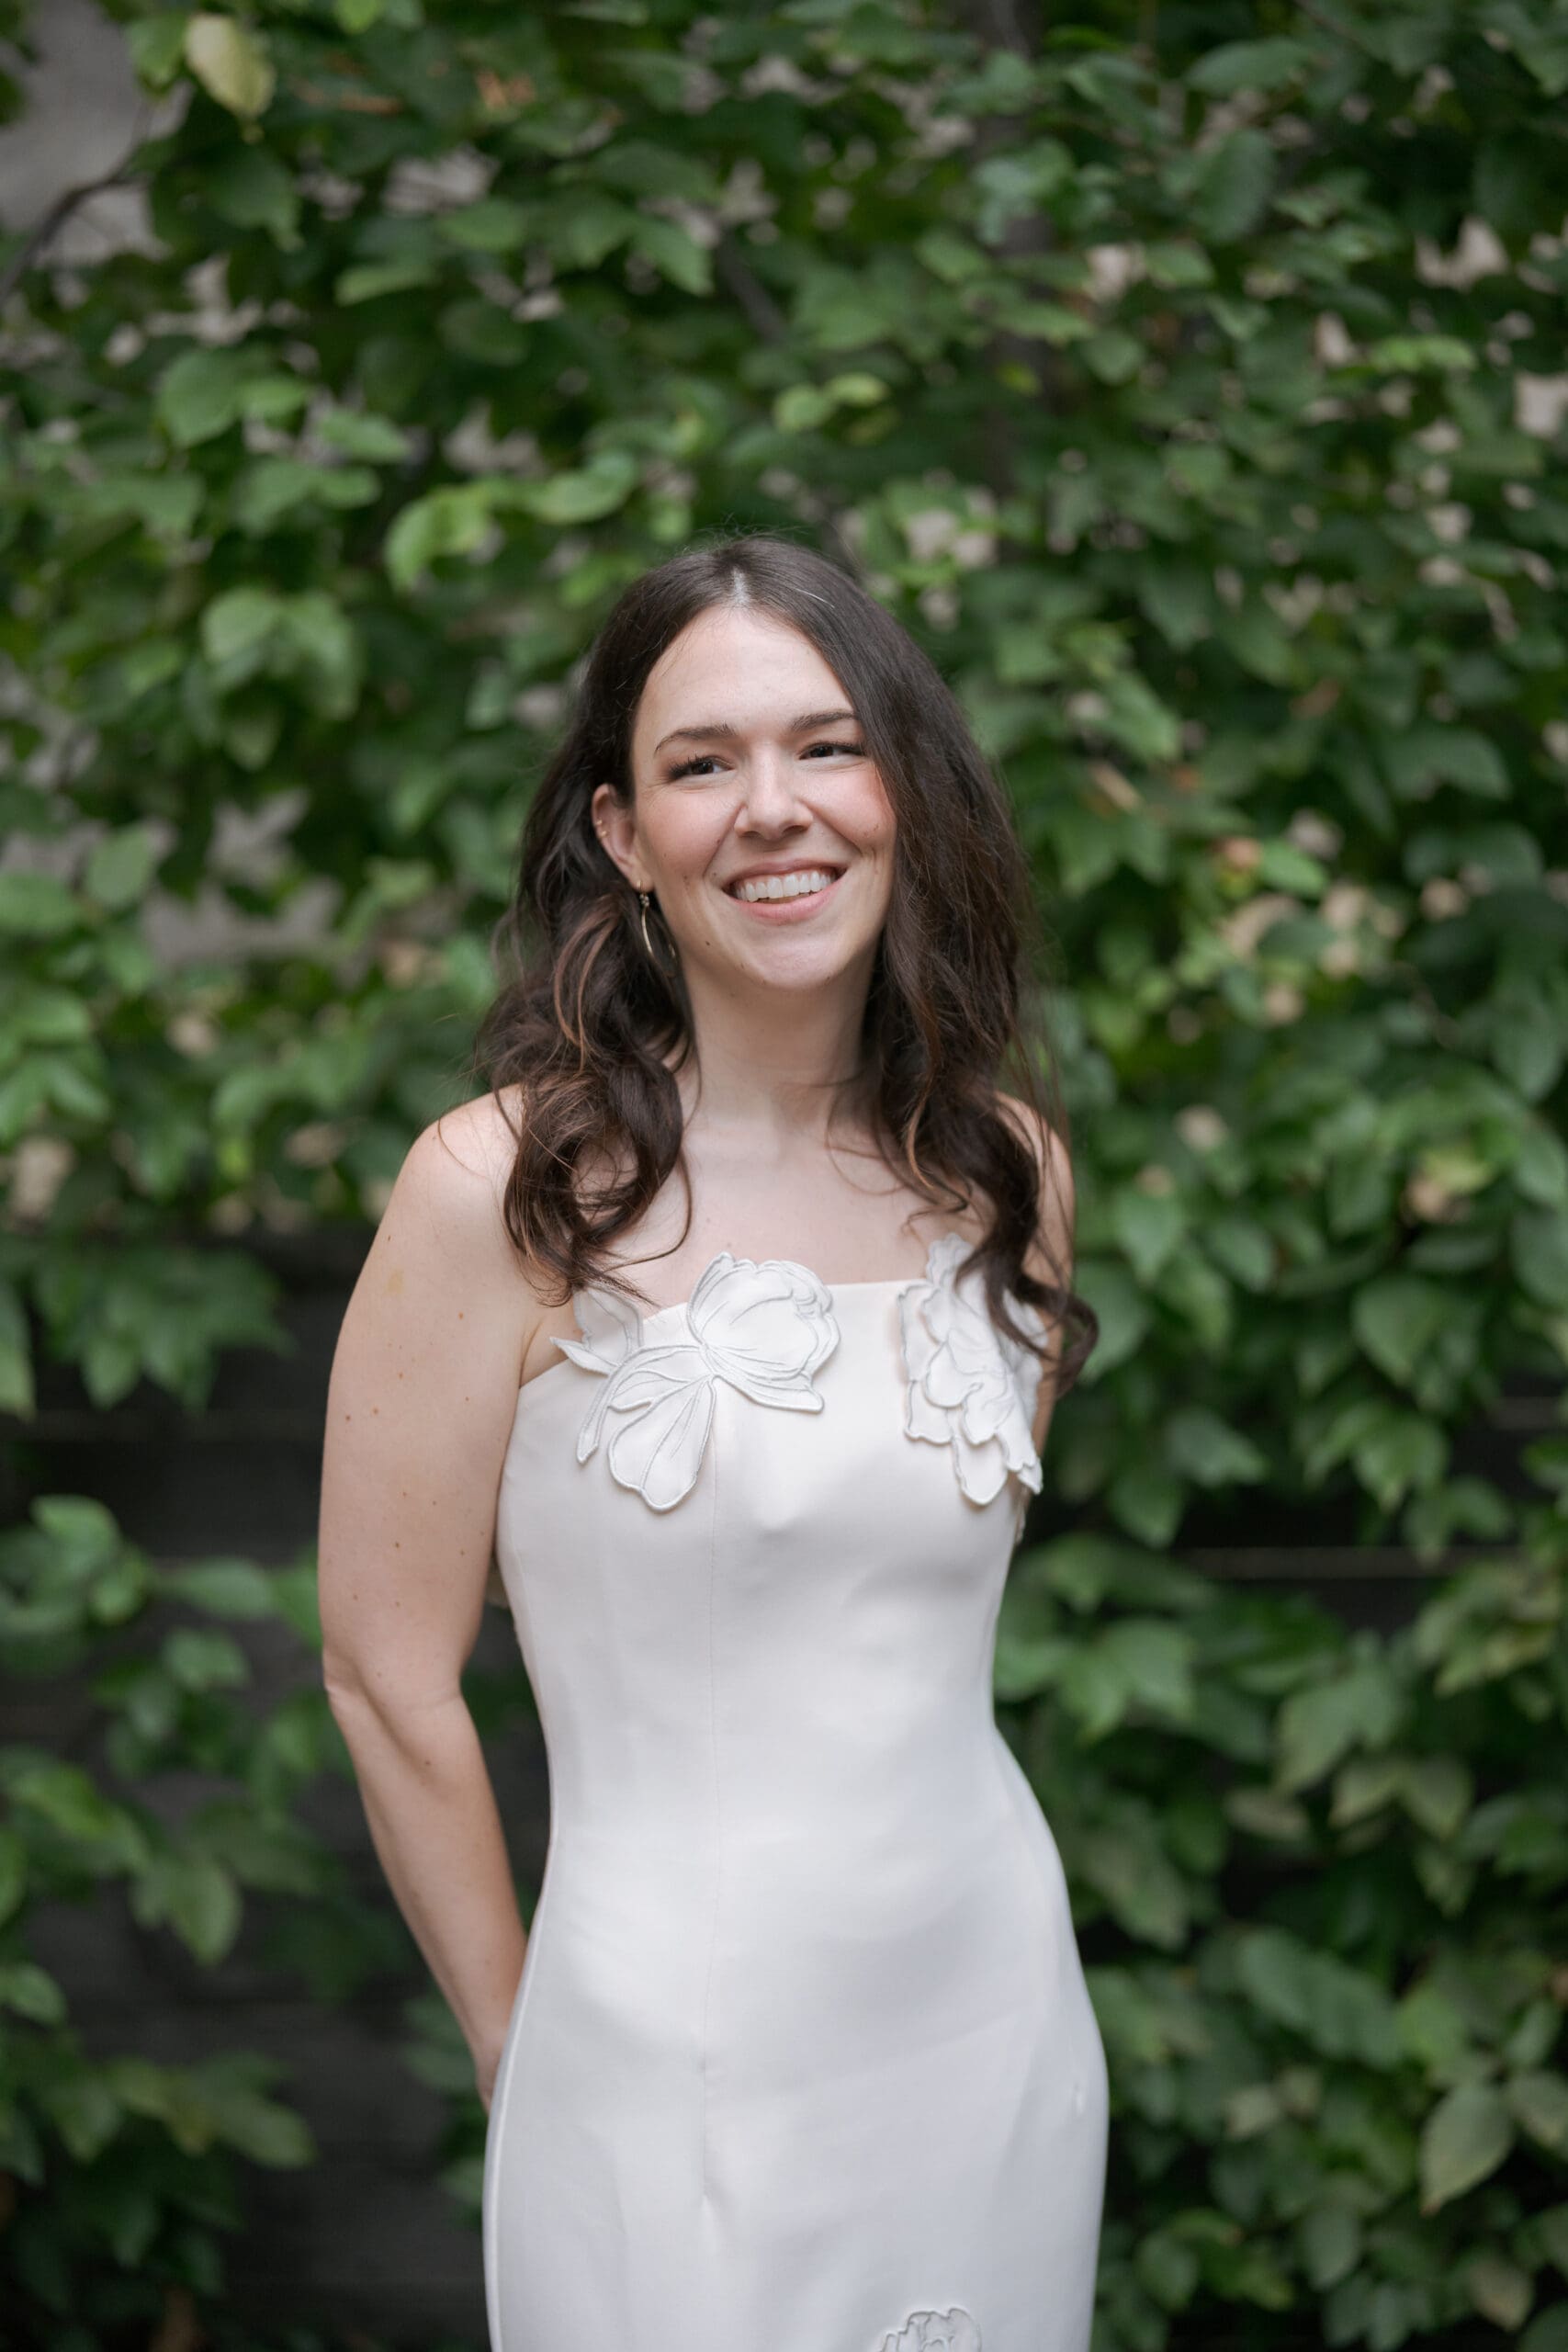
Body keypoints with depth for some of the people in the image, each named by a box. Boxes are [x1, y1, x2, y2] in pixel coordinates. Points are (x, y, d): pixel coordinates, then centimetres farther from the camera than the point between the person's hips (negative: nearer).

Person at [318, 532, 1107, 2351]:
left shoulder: (1009, 1174, 2)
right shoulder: (505, 1190, -13)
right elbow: (386, 1676, -8)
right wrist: (522, 2053, 0)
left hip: (997, 2019, 5)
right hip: (683, 2071, -5)